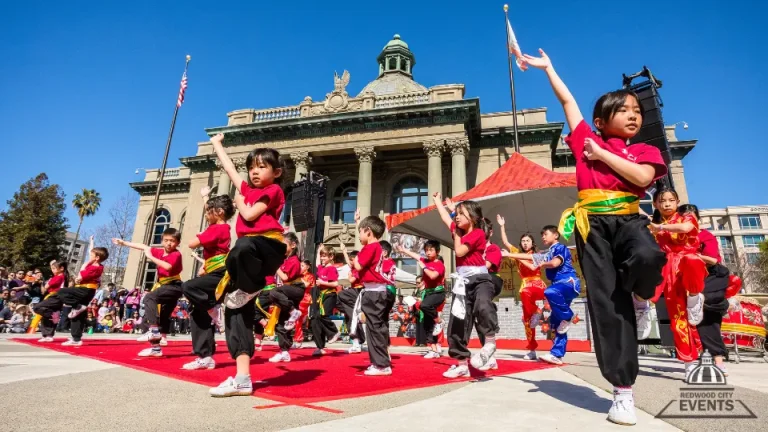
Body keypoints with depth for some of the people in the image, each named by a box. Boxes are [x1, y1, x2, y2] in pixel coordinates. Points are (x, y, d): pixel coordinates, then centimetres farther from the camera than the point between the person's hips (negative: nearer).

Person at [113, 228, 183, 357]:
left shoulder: (176, 254, -14)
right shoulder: (160, 252, 7)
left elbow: (168, 266, -32)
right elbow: (143, 247, 17)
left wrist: (151, 257, -23)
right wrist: (123, 242, 26)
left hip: (173, 286, -8)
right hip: (165, 286, 8)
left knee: (150, 298, -24)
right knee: (164, 316, 10)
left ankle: (154, 330, -27)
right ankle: (156, 347, 15)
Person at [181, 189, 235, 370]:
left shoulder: (216, 229, -13)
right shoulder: (221, 227, 16)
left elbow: (192, 244, -16)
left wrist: (199, 235, -1)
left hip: (220, 275, -10)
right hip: (215, 276, 10)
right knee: (198, 316, 6)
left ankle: (212, 310, -9)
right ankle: (205, 357, 7)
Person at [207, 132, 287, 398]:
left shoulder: (273, 190, 3)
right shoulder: (248, 189, 23)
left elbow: (250, 215, -10)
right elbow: (229, 167, 37)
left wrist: (240, 202, 10)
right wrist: (217, 144, 50)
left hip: (268, 248, -7)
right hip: (248, 252, 8)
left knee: (242, 247, -44)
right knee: (236, 310, -3)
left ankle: (251, 287, -11)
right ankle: (242, 378, -4)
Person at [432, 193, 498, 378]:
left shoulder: (478, 233, -8)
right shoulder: (459, 231, 14)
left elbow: (459, 251, -16)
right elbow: (446, 217, 30)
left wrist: (456, 235, -2)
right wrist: (438, 201, 42)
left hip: (479, 279, -7)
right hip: (462, 282, 7)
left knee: (482, 307, -38)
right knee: (457, 323, 6)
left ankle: (490, 342, -14)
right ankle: (462, 364, 17)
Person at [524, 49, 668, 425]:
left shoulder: (645, 151, 15)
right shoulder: (587, 141, 14)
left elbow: (641, 177, -8)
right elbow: (567, 101, 20)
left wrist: (602, 155, -3)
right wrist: (547, 68, 25)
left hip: (628, 220, 1)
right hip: (592, 225, 0)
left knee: (648, 257, -37)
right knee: (605, 303, -5)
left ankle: (640, 298, 2)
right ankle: (623, 391, 4)